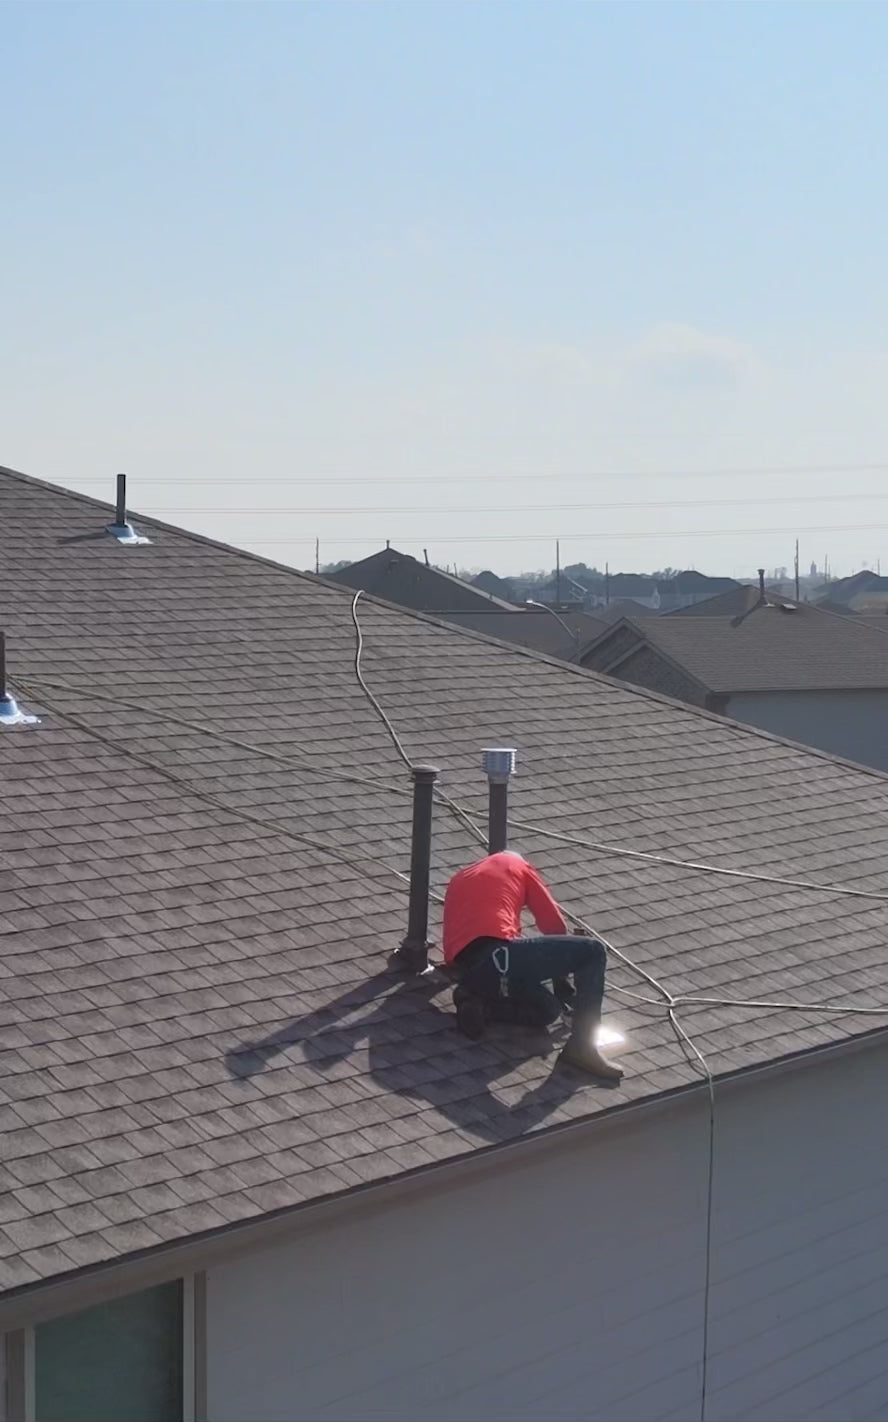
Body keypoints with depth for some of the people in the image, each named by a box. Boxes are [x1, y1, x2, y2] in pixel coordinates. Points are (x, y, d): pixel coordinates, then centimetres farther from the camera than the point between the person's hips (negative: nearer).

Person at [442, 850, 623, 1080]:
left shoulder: (457, 881, 37)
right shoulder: (516, 865, 24)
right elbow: (554, 925, 20)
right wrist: (563, 986, 31)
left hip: (468, 973, 6)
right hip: (499, 955, -6)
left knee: (547, 1009, 26)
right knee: (593, 951, 7)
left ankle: (478, 1001, 4)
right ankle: (581, 1047, -5)